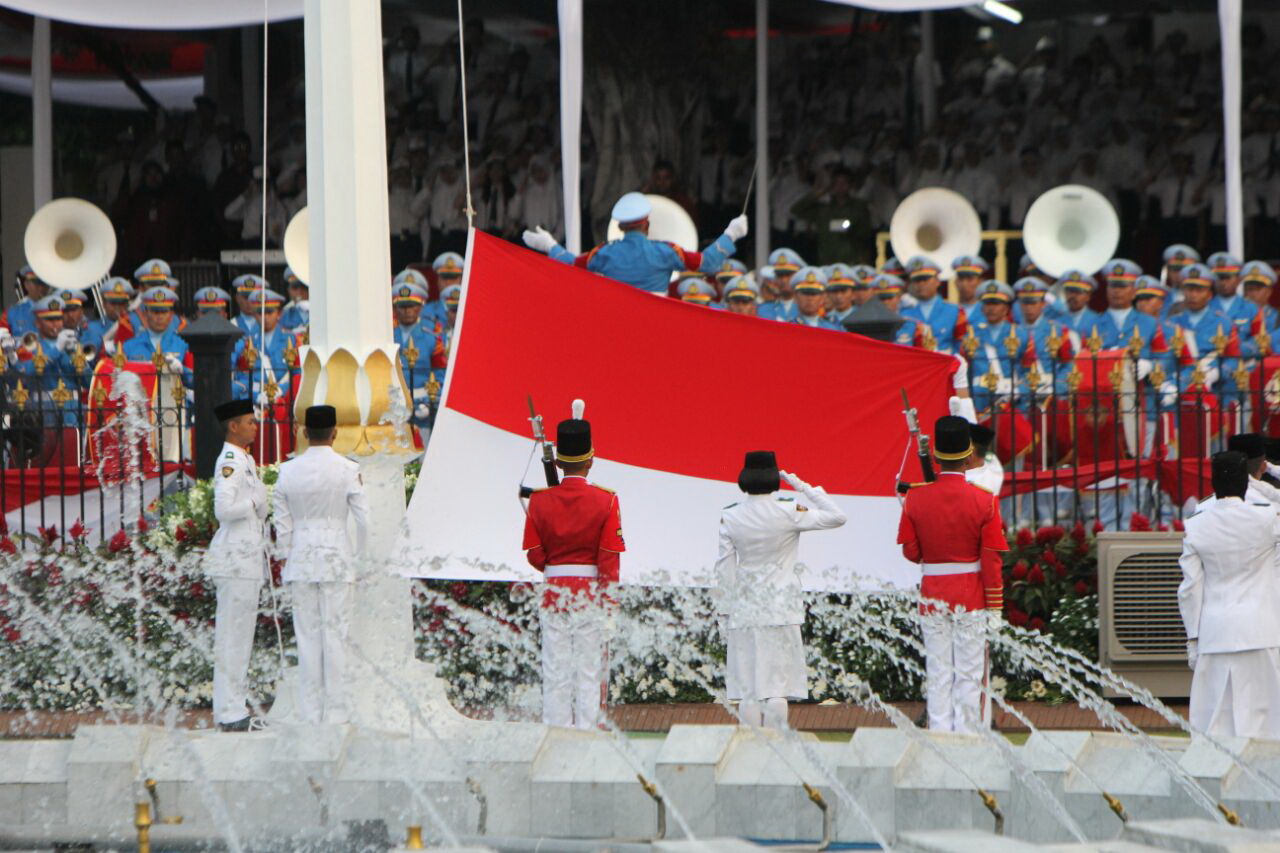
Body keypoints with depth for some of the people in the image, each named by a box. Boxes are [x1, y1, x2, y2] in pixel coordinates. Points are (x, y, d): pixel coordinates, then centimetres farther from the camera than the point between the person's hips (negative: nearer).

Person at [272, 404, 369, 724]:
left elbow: (282, 523, 4)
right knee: (335, 635, 2)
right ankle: (336, 711, 3)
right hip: (337, 557, -2)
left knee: (307, 635, 6)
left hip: (301, 559, 2)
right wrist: (358, 557, 7)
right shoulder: (347, 470, -8)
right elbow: (363, 519, -7)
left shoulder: (288, 471, 0)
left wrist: (286, 561, 13)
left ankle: (309, 713, 7)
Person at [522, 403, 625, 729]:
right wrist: (609, 602, -3)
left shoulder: (539, 501, -1)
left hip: (553, 591, 2)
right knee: (589, 668, 2)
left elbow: (535, 556, 1)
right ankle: (587, 730, 1)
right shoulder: (606, 501, -7)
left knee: (555, 671, 5)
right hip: (591, 592, -2)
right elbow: (610, 559, -9)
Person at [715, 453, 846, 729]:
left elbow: (724, 566, 3)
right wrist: (804, 488, 1)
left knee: (747, 688, 5)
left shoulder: (729, 517, -1)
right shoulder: (789, 512, -8)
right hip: (781, 609, -2)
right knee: (777, 685, 0)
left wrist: (725, 612, 10)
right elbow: (837, 517, -3)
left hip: (744, 609, 2)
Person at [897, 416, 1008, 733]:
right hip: (972, 596, -2)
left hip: (932, 596, 2)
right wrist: (995, 608, -2)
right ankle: (966, 734, 3)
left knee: (938, 674, 7)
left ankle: (939, 734, 5)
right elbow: (991, 561, -8)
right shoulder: (985, 501, -10)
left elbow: (910, 553, 1)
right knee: (969, 674, 3)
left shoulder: (915, 498, -4)